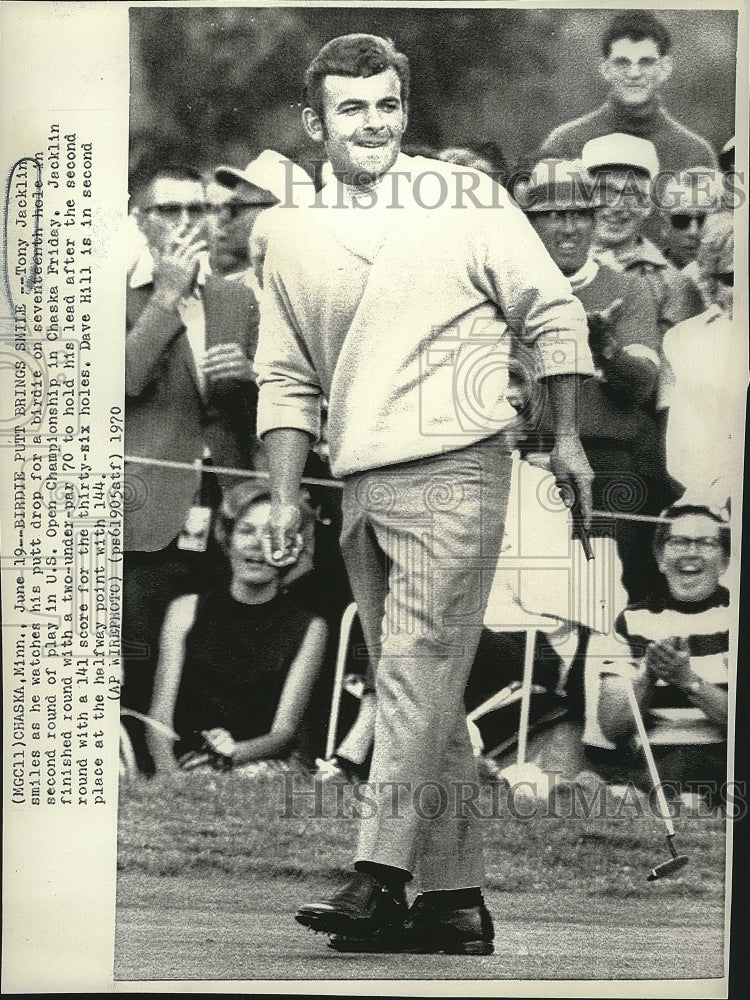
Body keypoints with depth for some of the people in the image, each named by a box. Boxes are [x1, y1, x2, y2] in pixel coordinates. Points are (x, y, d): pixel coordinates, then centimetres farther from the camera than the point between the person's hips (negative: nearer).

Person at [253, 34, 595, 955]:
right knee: (417, 692, 9)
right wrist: (285, 497, 8)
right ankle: (455, 897, 18)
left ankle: (381, 878, -7)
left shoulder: (466, 199, 0)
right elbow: (287, 379, 15)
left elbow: (553, 314, 5)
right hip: (361, 488, 5)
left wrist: (566, 439, 3)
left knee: (417, 670, -12)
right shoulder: (293, 238, 11)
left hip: (454, 471, -5)